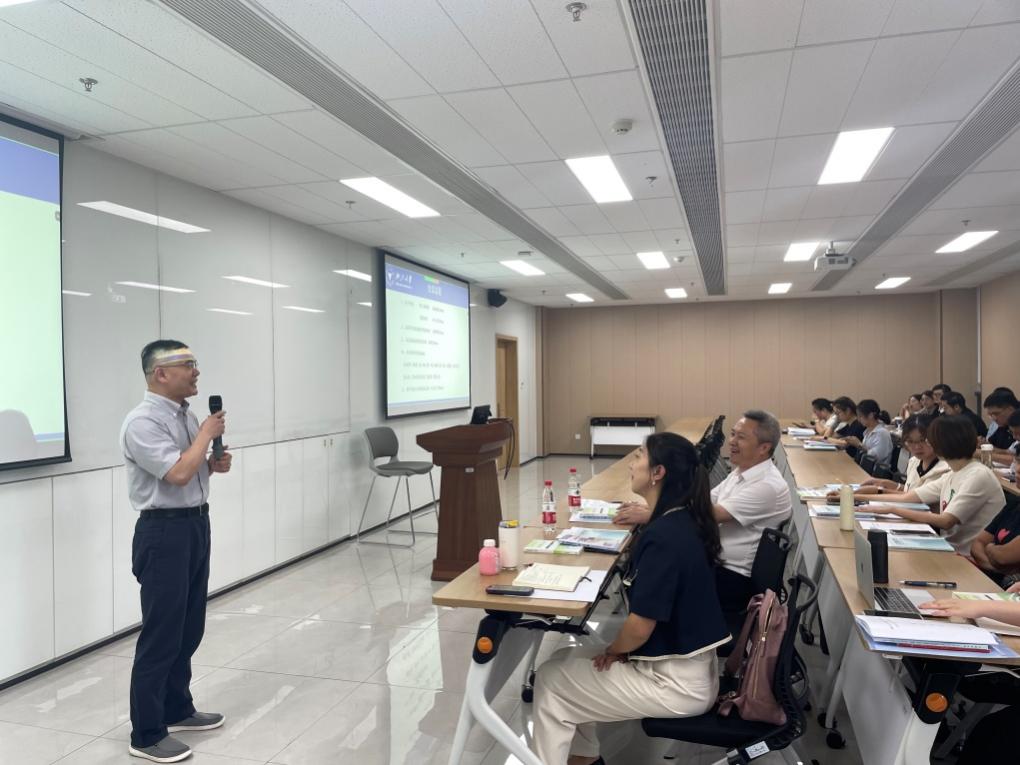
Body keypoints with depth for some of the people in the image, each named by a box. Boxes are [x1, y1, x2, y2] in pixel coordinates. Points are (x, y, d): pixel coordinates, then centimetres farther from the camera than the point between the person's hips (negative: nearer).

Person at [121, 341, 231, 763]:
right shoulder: (142, 421, -17)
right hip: (164, 532, -8)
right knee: (161, 633, 0)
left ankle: (177, 709, 33)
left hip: (196, 525, 9)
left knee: (189, 628, 17)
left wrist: (214, 463, 2)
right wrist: (208, 433, -14)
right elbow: (177, 473, -26)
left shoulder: (186, 415, 10)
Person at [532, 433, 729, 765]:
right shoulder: (681, 523, 3)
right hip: (685, 664, 9)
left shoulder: (663, 537, -26)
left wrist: (613, 650, -3)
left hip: (677, 682, -9)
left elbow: (640, 627, -24)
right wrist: (619, 649, 6)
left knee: (550, 681, 2)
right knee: (565, 661, 16)